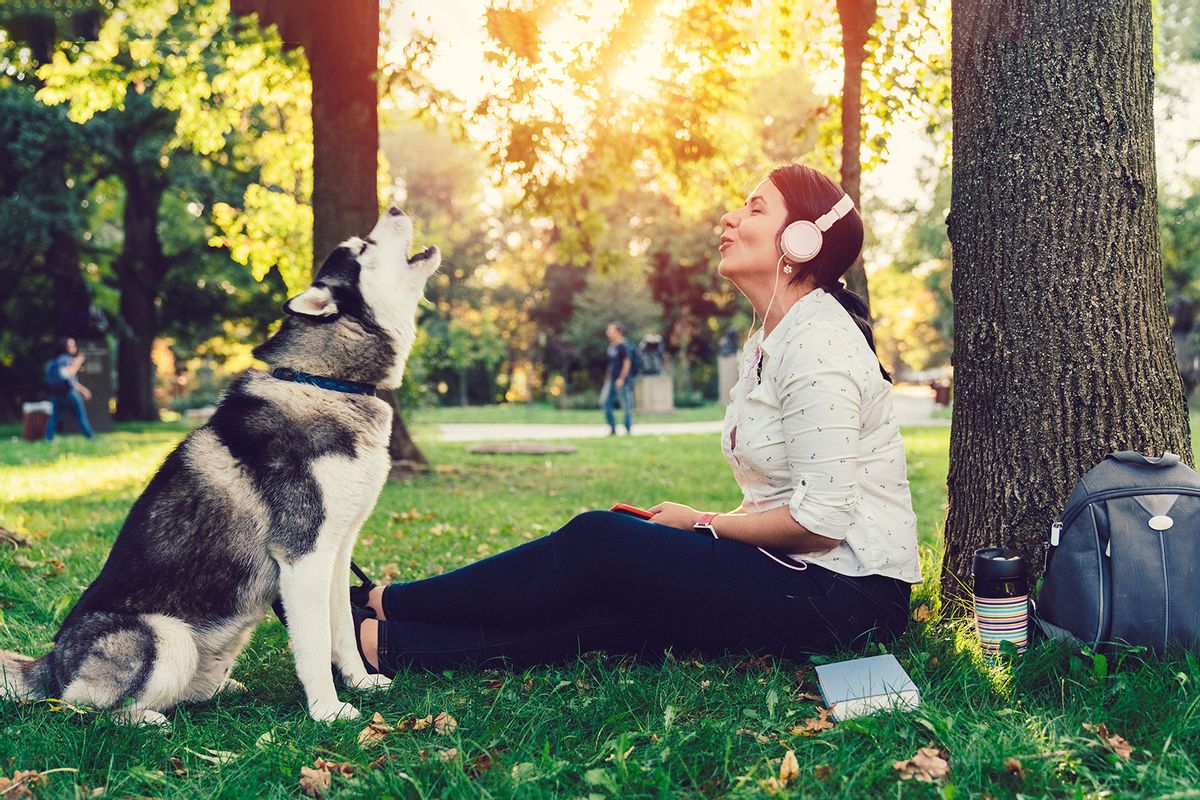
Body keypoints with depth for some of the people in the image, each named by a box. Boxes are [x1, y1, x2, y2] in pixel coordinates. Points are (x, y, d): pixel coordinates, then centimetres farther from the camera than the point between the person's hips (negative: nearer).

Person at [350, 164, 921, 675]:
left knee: (598, 543, -14)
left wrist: (702, 524, -8)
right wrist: (703, 527, 0)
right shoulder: (765, 344, 16)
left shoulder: (816, 342, -16)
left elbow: (820, 520, -21)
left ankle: (376, 607, -6)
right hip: (793, 577, 8)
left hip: (846, 594, -8)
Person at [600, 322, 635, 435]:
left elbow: (627, 363, -16)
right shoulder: (612, 346, 14)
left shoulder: (624, 346, -12)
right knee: (606, 402, 3)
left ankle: (628, 430, 6)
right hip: (612, 379, 9)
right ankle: (612, 429, 10)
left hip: (622, 380, -9)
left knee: (626, 406, -1)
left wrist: (621, 378, -21)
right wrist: (607, 377, 21)